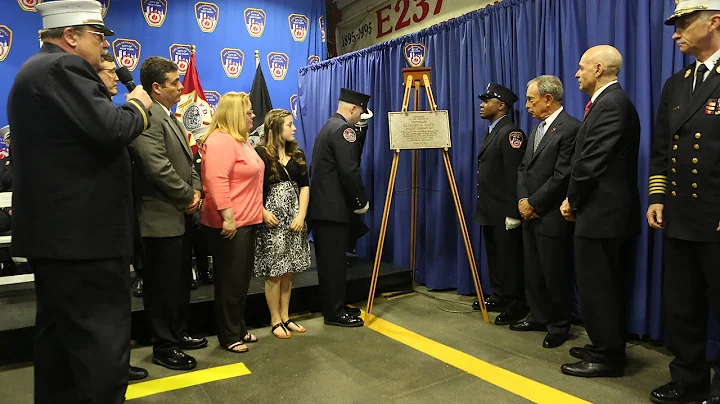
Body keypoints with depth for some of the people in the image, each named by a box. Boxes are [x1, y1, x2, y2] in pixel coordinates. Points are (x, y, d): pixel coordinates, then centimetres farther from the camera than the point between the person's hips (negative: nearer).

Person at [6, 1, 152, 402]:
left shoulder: (37, 70, 20)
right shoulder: (63, 67, -13)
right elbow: (110, 130, -24)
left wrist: (125, 108, 15)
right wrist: (138, 106, -5)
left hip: (54, 229, 11)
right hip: (82, 232, -11)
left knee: (60, 333, 19)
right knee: (103, 339, -5)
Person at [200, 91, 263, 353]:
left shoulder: (240, 140, 17)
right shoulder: (221, 141, -17)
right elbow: (216, 181, -26)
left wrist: (256, 214, 22)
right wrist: (228, 217, -27)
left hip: (246, 222, 10)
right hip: (229, 224, -10)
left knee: (242, 279, 16)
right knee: (230, 281, 1)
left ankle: (239, 329, 29)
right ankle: (228, 336, 15)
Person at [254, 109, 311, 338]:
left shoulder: (297, 154, 11)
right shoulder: (260, 154, -6)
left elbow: (304, 186, 7)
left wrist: (301, 215, -3)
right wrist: (263, 213, -16)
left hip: (294, 218, 5)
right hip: (272, 219, -5)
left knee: (288, 272, 10)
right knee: (274, 273, 0)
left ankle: (285, 317, 21)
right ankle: (275, 321, 13)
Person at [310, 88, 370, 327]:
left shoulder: (329, 126, 18)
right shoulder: (343, 129, -13)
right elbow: (349, 171, -21)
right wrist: (362, 201, -11)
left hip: (322, 205, 10)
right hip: (334, 208, -10)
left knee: (328, 261, 14)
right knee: (335, 262, -2)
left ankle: (332, 309, 24)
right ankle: (335, 313, 7)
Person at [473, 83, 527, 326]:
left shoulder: (511, 133, -13)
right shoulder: (491, 132, 17)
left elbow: (514, 176, -20)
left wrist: (513, 213, -23)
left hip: (504, 212, -10)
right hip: (489, 211, 10)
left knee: (509, 259, -1)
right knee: (494, 256, 16)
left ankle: (516, 306, 10)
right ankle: (500, 298, 27)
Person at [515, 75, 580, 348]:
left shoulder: (571, 128, -13)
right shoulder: (537, 129, 16)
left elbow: (561, 177, -19)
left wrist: (533, 204, -13)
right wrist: (523, 200, -2)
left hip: (552, 217, -9)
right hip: (530, 214, 9)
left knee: (555, 274, 4)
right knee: (533, 272, 16)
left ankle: (559, 326, 19)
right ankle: (539, 317, 30)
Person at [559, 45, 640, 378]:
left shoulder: (611, 104, -16)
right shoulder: (610, 101, 16)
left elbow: (592, 162, -20)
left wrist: (572, 200, -6)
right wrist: (576, 199, 7)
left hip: (601, 212, -10)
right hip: (605, 211, 10)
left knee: (597, 287, -1)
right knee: (605, 285, 17)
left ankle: (606, 357, 11)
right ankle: (607, 348, 30)